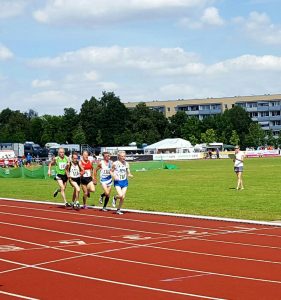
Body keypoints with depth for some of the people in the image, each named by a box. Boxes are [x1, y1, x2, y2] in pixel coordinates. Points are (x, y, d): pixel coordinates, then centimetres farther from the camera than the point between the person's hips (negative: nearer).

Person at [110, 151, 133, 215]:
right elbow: (111, 171, 3)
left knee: (123, 197, 2)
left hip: (124, 181, 3)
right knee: (120, 195, -20)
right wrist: (114, 176, -15)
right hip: (118, 182, -3)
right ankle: (115, 198, 15)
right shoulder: (115, 163, -7)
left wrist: (130, 175, -15)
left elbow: (128, 173, 8)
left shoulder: (126, 164, 1)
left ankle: (118, 209, 20)